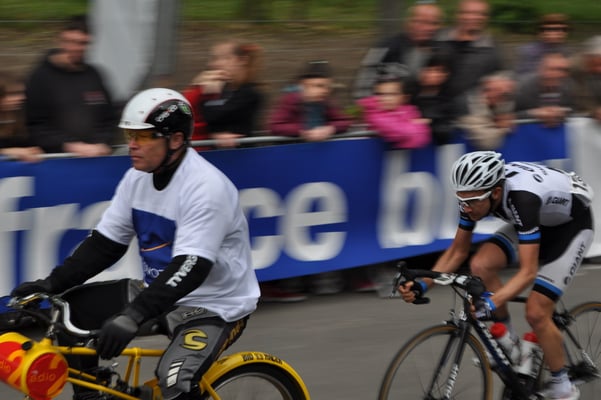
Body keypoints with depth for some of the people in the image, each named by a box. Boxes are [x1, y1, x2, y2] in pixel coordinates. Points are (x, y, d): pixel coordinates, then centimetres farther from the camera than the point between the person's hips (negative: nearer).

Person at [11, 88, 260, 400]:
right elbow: (105, 243, 5)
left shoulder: (206, 187, -24)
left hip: (215, 307, -8)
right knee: (73, 309, -1)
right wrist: (51, 284, -7)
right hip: (161, 294, 8)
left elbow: (190, 267, -33)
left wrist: (133, 315, -42)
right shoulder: (138, 178, 0)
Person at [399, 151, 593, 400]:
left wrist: (491, 304, -55)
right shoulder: (475, 192, -21)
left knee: (536, 313, -15)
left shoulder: (522, 197, -42)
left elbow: (528, 272, -43)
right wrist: (422, 285, -21)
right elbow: (458, 251, -8)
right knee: (481, 265, -19)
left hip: (571, 224, -7)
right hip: (537, 222, 7)